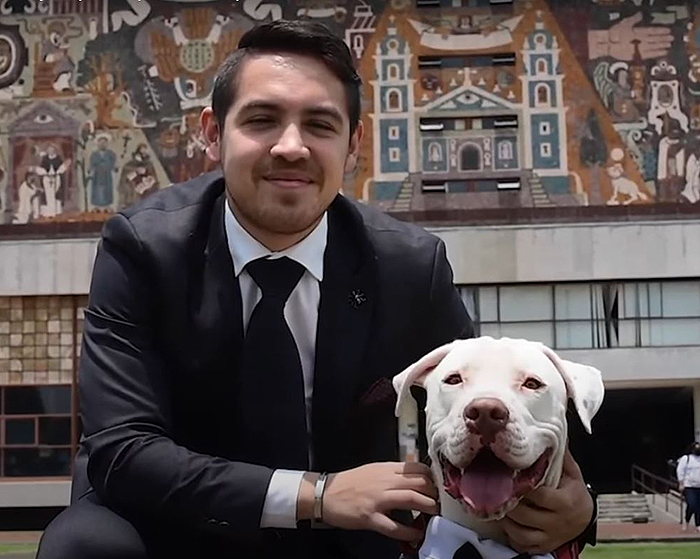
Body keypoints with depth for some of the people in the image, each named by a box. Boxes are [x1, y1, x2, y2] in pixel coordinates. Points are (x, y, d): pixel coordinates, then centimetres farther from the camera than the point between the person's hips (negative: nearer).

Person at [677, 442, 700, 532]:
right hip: (689, 487, -5)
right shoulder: (685, 458, -1)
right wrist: (681, 484, -11)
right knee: (691, 505, -15)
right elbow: (680, 471, -5)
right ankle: (687, 522, 6)